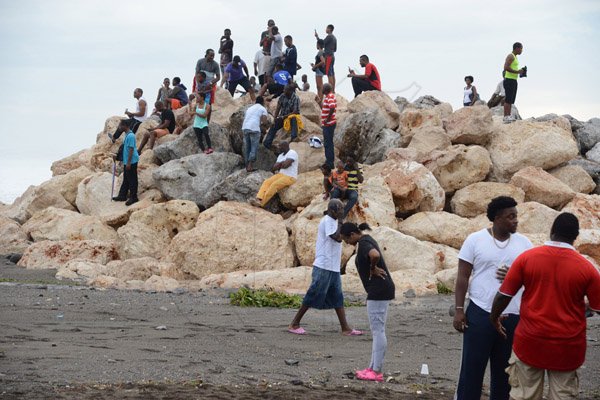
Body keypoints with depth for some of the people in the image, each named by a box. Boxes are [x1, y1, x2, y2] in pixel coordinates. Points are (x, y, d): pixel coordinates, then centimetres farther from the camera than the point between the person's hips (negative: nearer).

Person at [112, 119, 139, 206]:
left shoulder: (130, 136, -19)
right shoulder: (127, 135, 12)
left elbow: (131, 150, -22)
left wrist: (128, 162, -22)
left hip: (131, 162, -10)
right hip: (127, 162, 10)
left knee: (132, 180, -4)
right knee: (126, 179, 16)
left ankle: (133, 197, 1)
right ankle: (122, 195, 24)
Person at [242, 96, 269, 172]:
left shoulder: (249, 109, 28)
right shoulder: (263, 109, 10)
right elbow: (264, 121, -2)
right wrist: (261, 124, 18)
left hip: (245, 128, 5)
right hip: (254, 129, -5)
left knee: (247, 148, 10)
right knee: (254, 148, -4)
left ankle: (247, 166, 10)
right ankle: (250, 166, -13)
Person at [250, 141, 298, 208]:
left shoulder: (292, 153, -11)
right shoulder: (281, 156, 16)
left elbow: (285, 165, -23)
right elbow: (274, 168, 7)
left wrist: (279, 165, -2)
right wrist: (282, 164, -10)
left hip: (289, 178, -8)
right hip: (280, 175, 8)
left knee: (274, 185, -31)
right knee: (266, 182, -17)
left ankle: (261, 203, -36)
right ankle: (258, 199, -36)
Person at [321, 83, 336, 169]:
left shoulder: (330, 97, -17)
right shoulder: (328, 96, 15)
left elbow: (332, 108, -32)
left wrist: (327, 119, -24)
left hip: (329, 124, -11)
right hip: (327, 124, 11)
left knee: (328, 144, -7)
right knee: (328, 143, 17)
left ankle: (330, 163, -4)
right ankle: (329, 162, 25)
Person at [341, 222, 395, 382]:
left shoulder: (363, 243, -16)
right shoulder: (367, 240, 15)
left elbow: (375, 255, -37)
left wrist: (373, 269, -19)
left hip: (378, 291, -11)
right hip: (380, 290, 11)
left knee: (378, 330, -7)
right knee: (377, 330, 14)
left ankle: (377, 372, -5)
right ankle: (373, 367, 20)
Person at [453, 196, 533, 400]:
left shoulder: (524, 243, 6)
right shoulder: (475, 240, -2)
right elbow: (462, 277, -1)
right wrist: (459, 310, -7)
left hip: (513, 317, 3)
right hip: (480, 314, -3)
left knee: (504, 370, 9)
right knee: (472, 367, -1)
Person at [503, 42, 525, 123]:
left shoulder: (515, 57, 20)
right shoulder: (510, 56, -11)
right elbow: (506, 68, -23)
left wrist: (520, 71, 13)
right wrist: (517, 71, -20)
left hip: (514, 80, 10)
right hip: (509, 80, -10)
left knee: (511, 100, 10)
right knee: (508, 99, -12)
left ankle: (509, 116, 13)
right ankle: (506, 117, -15)